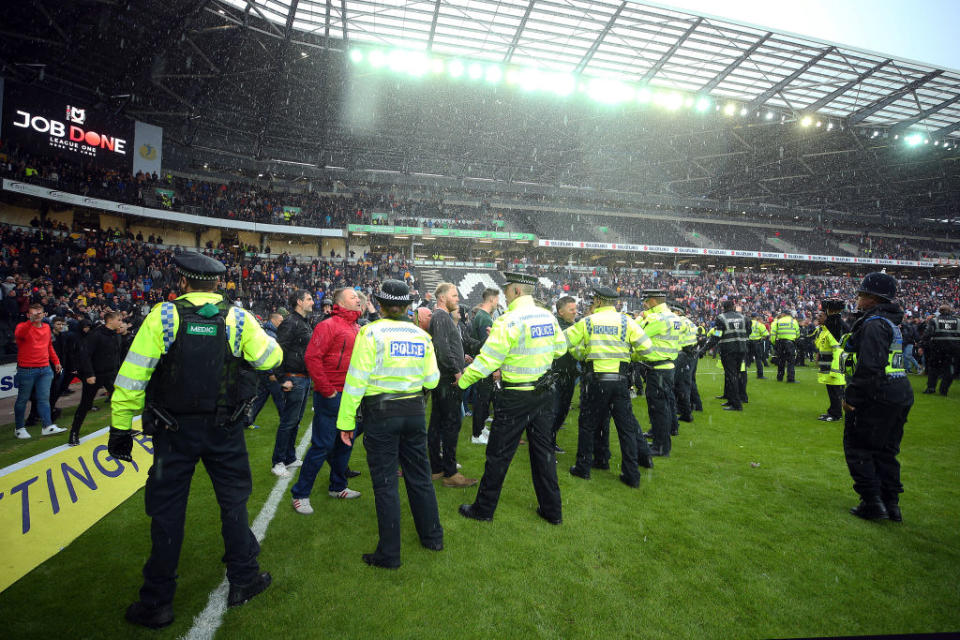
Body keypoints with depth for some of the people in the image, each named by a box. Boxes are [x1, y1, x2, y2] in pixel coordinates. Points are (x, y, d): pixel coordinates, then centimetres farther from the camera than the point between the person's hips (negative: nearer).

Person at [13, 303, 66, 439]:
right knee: (23, 399, 8)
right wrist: (31, 321, -46)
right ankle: (20, 428, 20)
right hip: (26, 370, -4)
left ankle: (48, 426, -2)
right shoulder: (23, 326, -7)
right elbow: (18, 334, -33)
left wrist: (56, 361, 21)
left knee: (44, 398, 1)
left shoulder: (47, 327, 11)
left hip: (45, 369, 4)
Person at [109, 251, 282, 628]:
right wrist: (256, 331, 21)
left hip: (174, 430, -1)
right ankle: (243, 579, 29)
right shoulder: (238, 318, -6)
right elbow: (272, 357, 2)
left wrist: (120, 428, -1)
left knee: (167, 511, 11)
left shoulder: (162, 316, -8)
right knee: (233, 501, 16)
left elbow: (132, 376, -9)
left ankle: (157, 603, 24)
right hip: (225, 431, 1)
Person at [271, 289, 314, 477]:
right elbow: (278, 352, -19)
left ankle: (290, 458, 25)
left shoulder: (306, 324, 16)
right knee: (288, 422, -3)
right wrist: (283, 379, -19)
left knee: (296, 420, 15)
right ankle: (278, 462, 8)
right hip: (295, 380, -9)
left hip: (305, 379, 9)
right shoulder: (290, 323, -14)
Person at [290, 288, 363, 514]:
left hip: (351, 396, 8)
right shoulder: (328, 325, -11)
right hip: (331, 397, -8)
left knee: (345, 442, 17)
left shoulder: (357, 328, 13)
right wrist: (326, 390, -17)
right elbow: (312, 357, -18)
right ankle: (300, 494, 12)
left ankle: (338, 487, 33)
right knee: (322, 445, -2)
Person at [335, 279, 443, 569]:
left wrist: (346, 421, -6)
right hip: (414, 410, 5)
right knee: (419, 476, 18)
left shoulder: (371, 332, -9)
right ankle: (432, 537, 33)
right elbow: (431, 380, 6)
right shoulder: (421, 335, 3)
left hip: (380, 413, -4)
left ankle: (389, 554, 16)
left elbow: (356, 380, -11)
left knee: (385, 483, 5)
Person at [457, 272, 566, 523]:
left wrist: (463, 380, -5)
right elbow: (560, 348, 15)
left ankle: (484, 508, 22)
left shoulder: (508, 321, -18)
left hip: (516, 397, -6)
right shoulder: (548, 316, 2)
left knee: (499, 454, 7)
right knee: (543, 450, 17)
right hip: (545, 392, 7)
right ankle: (552, 509, 26)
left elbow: (487, 360, -19)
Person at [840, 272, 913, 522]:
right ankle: (891, 505, 22)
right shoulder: (891, 323, 16)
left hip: (877, 398, -10)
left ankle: (872, 503, 4)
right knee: (885, 450, 16)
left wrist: (851, 397, -19)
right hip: (900, 395, 10)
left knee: (857, 447, 1)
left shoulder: (873, 324, -17)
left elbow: (869, 367, -25)